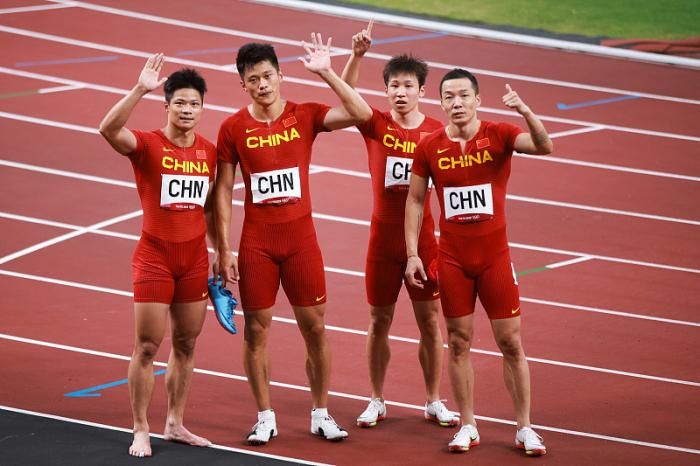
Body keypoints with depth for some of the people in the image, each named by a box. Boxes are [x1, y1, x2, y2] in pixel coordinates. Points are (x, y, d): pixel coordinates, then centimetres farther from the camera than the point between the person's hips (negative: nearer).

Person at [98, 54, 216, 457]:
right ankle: (141, 431, 7)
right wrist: (140, 90, -39)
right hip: (155, 255, -5)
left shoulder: (211, 152, 5)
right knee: (147, 346, -2)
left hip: (195, 258, 5)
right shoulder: (147, 145, -10)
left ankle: (175, 425, 23)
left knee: (187, 345, 11)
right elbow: (109, 129, -31)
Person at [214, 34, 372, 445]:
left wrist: (326, 73, -20)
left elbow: (362, 114, -15)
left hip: (301, 238, 1)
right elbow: (223, 191, 0)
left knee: (315, 327, 4)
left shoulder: (306, 116, -2)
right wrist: (224, 250, -4)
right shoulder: (234, 128, -3)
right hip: (256, 242, 0)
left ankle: (321, 414, 17)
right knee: (256, 329, 3)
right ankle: (265, 418, 15)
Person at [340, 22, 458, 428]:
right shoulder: (376, 125, -3)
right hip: (383, 238, 0)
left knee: (431, 320, 4)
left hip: (423, 238, 0)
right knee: (380, 321, 7)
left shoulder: (437, 132, -2)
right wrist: (358, 55, -36)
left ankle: (434, 402, 15)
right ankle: (377, 401, 19)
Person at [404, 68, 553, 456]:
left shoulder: (499, 135, -8)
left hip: (494, 255, -2)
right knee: (459, 341, 5)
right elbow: (415, 200, 6)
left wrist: (526, 113, -43)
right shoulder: (430, 147, -1)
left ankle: (524, 428, 10)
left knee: (510, 342, 1)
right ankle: (468, 426, 15)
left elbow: (544, 147, -25)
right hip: (452, 259, 2)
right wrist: (412, 253, 0)